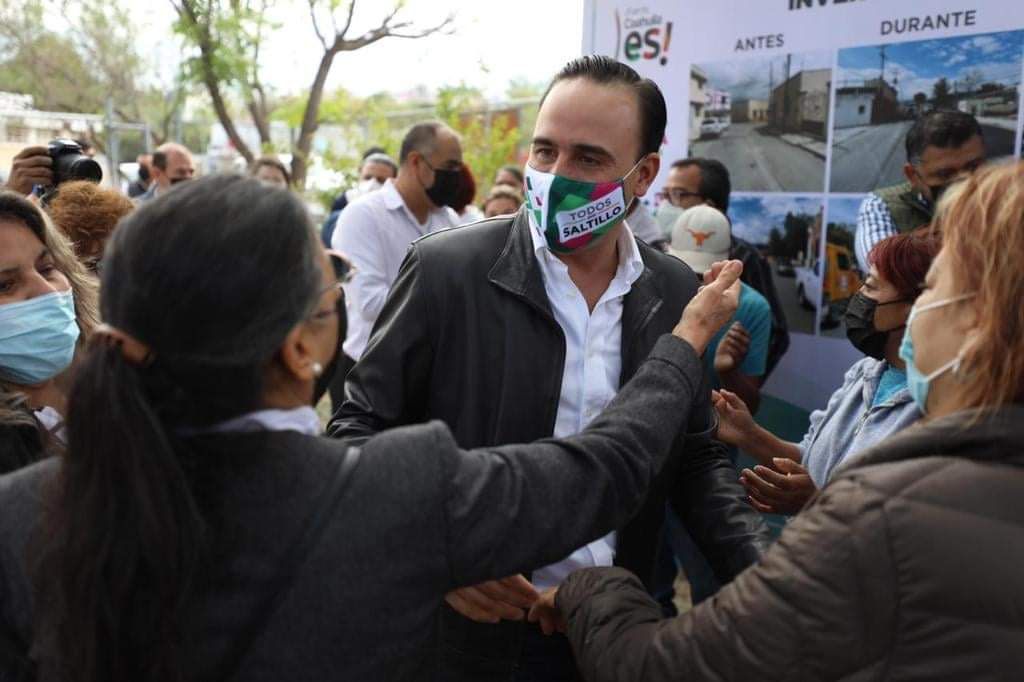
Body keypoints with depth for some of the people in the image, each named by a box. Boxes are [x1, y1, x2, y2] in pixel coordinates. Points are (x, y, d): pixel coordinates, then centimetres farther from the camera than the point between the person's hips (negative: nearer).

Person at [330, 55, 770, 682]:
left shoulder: (676, 293, -2)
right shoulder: (447, 270, -13)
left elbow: (697, 456, 6)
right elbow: (361, 427, -8)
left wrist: (765, 574, -9)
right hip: (470, 627, -3)